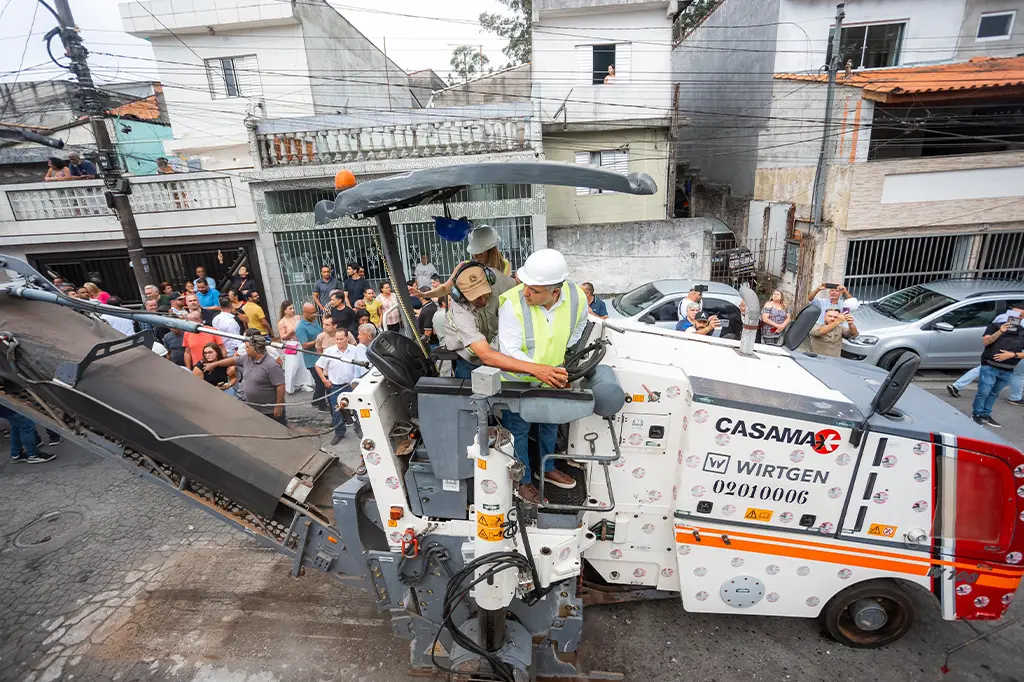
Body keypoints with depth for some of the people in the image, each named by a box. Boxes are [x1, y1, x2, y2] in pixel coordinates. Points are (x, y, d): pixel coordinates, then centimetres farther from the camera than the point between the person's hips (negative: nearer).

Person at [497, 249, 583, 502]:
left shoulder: (577, 297, -20)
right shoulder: (512, 301, -32)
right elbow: (510, 351, -31)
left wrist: (566, 356, 7)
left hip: (553, 376, 5)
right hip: (518, 380, -4)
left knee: (550, 425, 24)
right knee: (518, 430, 11)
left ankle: (547, 469, 50)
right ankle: (523, 481, 35)